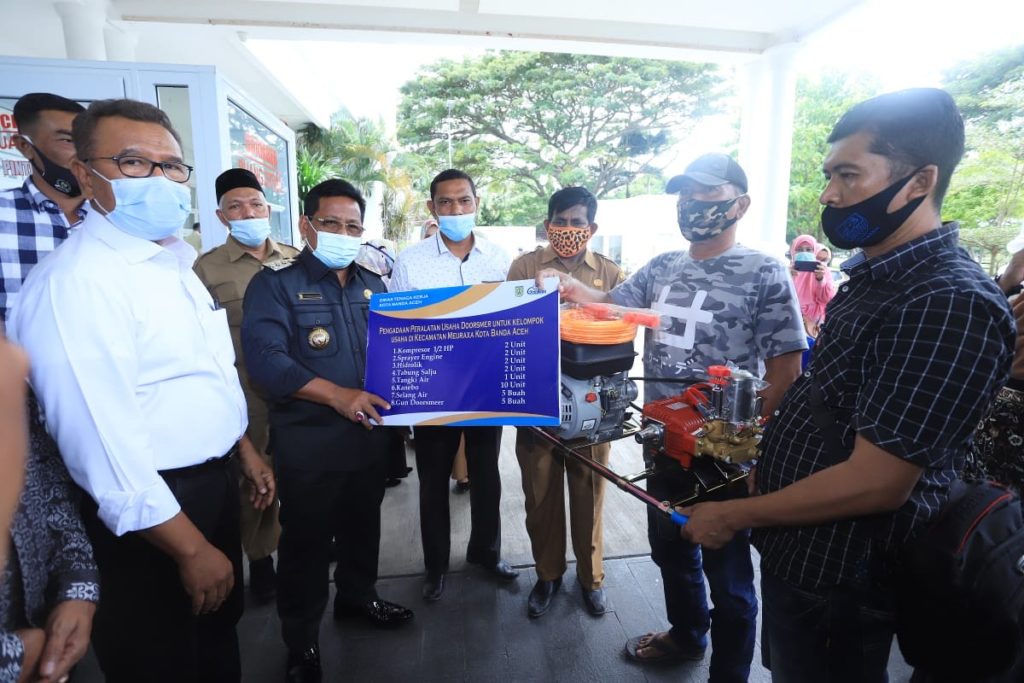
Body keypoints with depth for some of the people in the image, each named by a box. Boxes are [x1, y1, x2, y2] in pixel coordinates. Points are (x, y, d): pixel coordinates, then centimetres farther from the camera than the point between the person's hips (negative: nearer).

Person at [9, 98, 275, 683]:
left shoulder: (176, 264, 7)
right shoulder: (76, 281, -23)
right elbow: (102, 442, -27)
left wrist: (245, 454, 18)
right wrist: (191, 549, -22)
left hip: (215, 484, 8)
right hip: (154, 515, -8)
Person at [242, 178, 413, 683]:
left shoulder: (373, 285, 10)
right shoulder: (275, 283, -7)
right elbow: (264, 359, -20)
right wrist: (338, 395, -28)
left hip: (371, 436, 5)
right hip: (309, 444, -5)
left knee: (363, 526, 22)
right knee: (306, 541, 10)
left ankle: (358, 596, 46)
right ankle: (301, 641, 31)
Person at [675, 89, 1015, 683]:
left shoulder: (952, 305, -26)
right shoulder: (875, 274, 4)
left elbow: (874, 483, -28)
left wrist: (734, 516, -19)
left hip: (838, 581, -8)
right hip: (795, 550, 8)